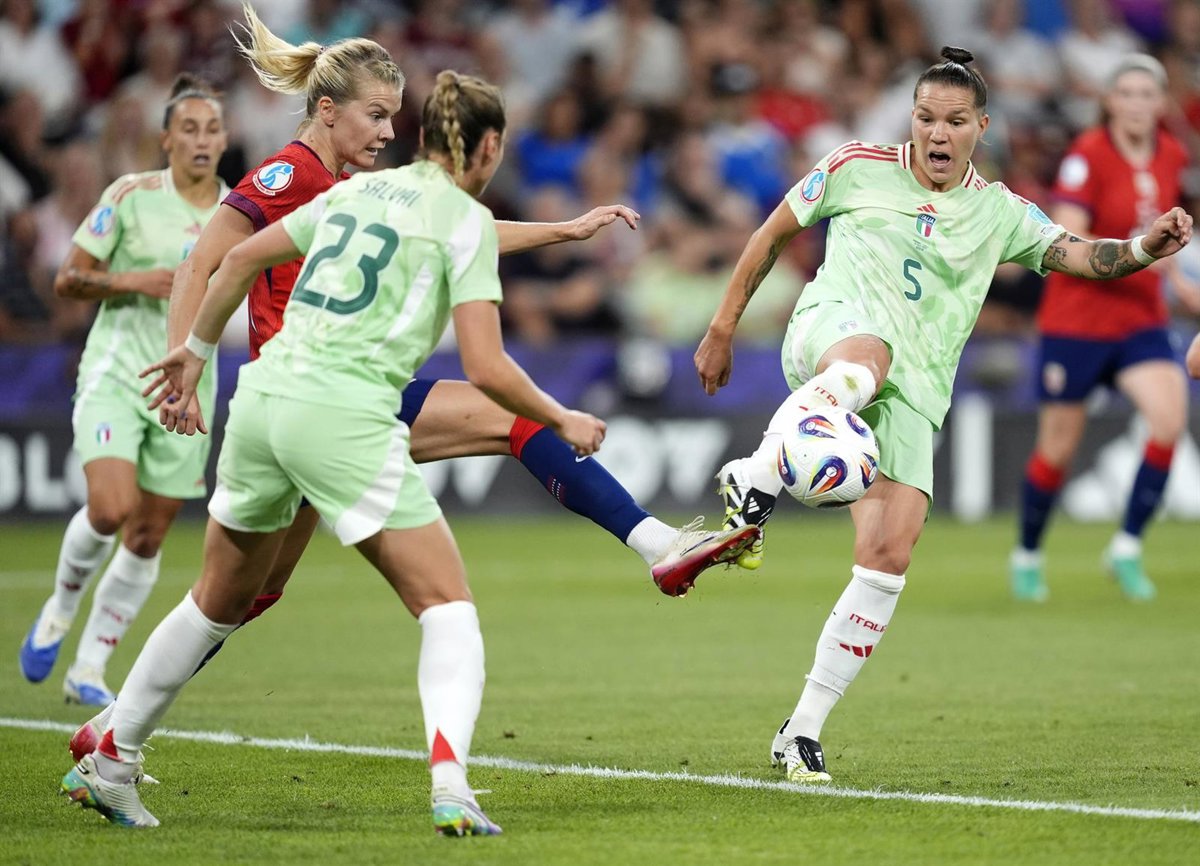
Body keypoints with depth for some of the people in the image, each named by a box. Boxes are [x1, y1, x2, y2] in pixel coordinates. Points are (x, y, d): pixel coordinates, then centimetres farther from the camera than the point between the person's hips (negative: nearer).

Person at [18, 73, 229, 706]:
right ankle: (60, 609, 8)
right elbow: (67, 280, -1)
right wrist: (130, 281, -17)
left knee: (148, 539, 4)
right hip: (115, 371, -3)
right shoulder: (131, 195, -4)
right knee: (110, 510, -23)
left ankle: (88, 669, 16)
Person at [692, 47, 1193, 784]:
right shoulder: (857, 169, 9)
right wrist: (724, 327, 19)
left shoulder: (999, 213, 15)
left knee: (892, 550, -12)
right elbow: (775, 234, 19)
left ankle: (804, 730, -5)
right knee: (866, 354, -42)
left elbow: (1081, 256, 4)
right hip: (832, 325, -3)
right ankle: (756, 479, -55)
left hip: (914, 389, 3)